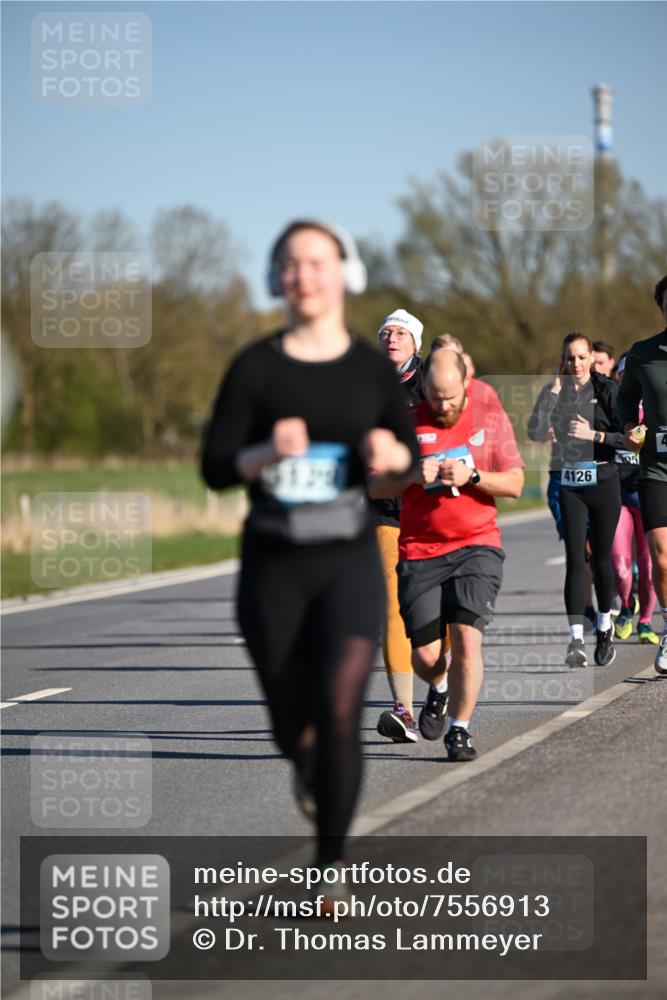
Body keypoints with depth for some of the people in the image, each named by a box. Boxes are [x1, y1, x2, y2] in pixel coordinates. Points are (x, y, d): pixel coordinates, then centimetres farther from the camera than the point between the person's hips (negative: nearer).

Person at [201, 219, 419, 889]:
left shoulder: (373, 369, 0)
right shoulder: (255, 368, -5)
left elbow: (410, 453, 13)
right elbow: (215, 469, -6)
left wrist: (390, 454, -10)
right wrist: (269, 452, -25)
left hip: (349, 563, 0)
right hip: (272, 567, 1)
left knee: (338, 712, -19)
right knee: (291, 726, 12)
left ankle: (331, 868, -8)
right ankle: (314, 769, 51)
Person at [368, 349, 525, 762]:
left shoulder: (491, 417, 5)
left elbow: (515, 483, 3)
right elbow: (375, 486, 3)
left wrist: (472, 476, -14)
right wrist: (413, 476, -16)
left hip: (477, 546, -1)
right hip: (420, 553, 1)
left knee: (467, 638, -17)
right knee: (426, 656, -2)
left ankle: (460, 729, -3)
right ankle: (439, 689, 35)